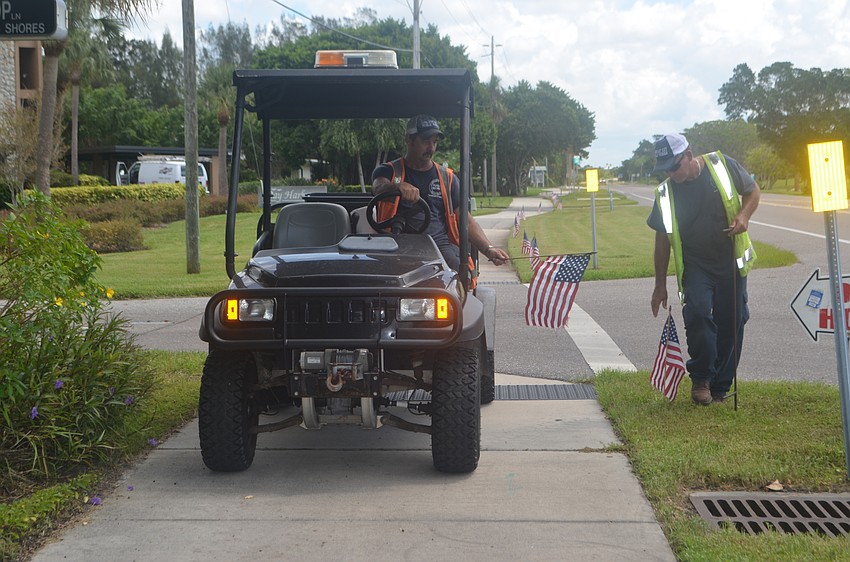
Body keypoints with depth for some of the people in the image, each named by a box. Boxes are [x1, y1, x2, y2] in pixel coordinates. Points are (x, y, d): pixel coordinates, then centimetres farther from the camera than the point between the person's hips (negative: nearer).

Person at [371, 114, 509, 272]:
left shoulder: (447, 178, 21)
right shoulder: (389, 171, 14)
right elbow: (379, 188, -10)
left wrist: (488, 249, -4)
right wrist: (399, 187, -36)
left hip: (441, 243, 2)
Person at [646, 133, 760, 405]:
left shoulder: (721, 165, -8)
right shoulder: (666, 193, -5)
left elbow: (752, 190, 6)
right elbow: (663, 239, 3)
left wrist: (744, 215, -16)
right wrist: (660, 285, 5)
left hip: (731, 261, 1)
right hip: (695, 265, -1)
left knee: (731, 322, 1)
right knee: (698, 312, -22)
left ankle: (720, 388, 15)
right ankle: (701, 379, -4)